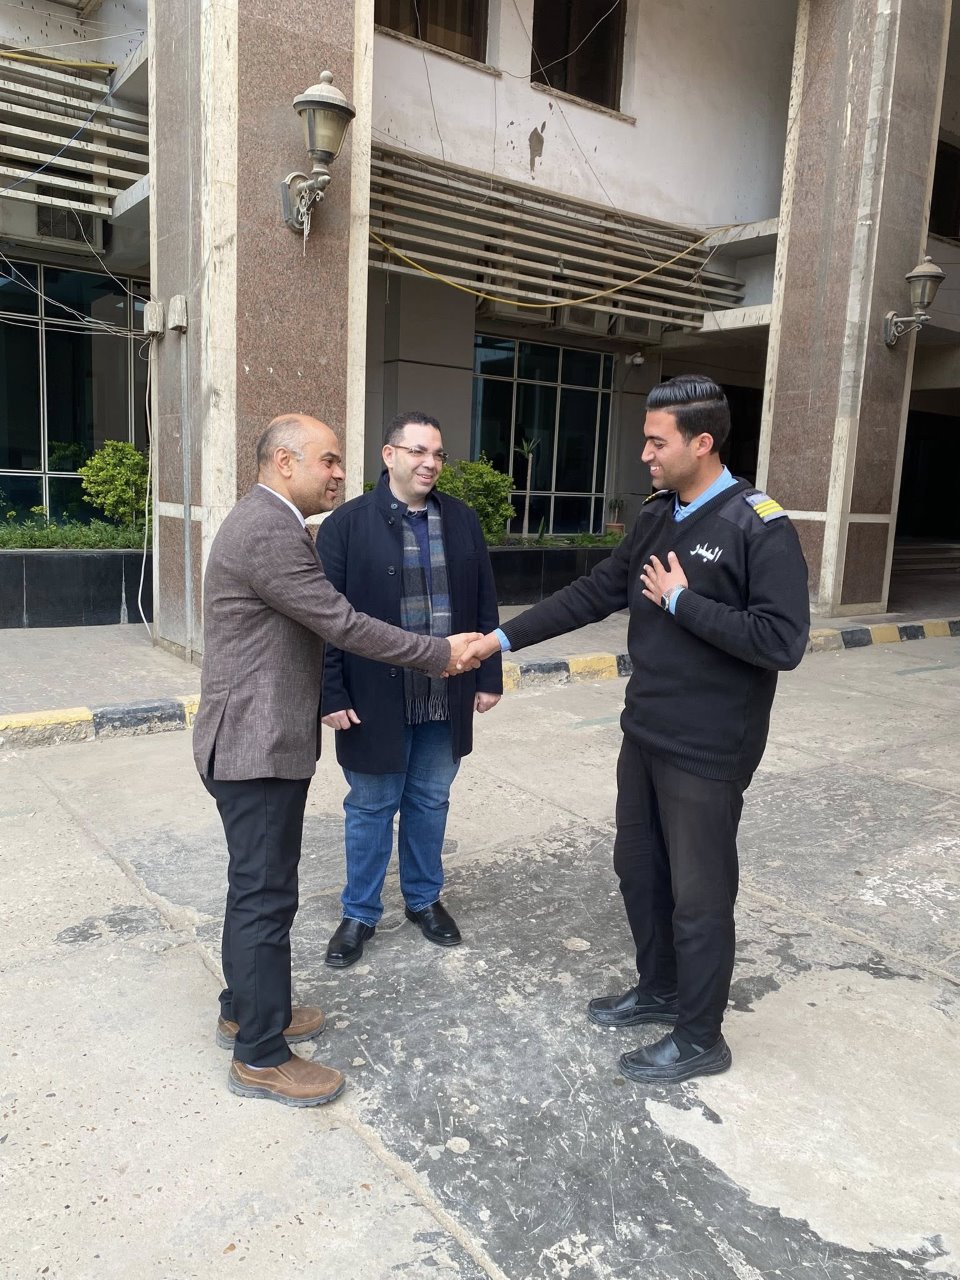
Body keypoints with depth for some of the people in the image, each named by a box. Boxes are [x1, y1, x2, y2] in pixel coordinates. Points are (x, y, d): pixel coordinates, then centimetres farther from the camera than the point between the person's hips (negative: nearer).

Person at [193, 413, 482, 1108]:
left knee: (257, 886, 20)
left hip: (262, 738, 11)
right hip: (257, 746, -11)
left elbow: (319, 624, 16)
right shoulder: (268, 532, -21)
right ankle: (261, 1057, 15)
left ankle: (245, 1009, 37)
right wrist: (441, 653, -15)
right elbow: (343, 624, -23)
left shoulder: (266, 523, 14)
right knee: (267, 894, 0)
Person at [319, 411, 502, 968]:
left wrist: (489, 677, 6)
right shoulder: (348, 523, -7)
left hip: (448, 697, 4)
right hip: (376, 698, -3)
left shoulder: (463, 519, 5)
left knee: (431, 802, 17)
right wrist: (333, 694, -11)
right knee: (371, 807, 11)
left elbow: (485, 605, 8)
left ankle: (424, 898, 37)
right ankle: (360, 913, 29)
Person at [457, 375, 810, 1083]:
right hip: (646, 733, 8)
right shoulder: (657, 516, 7)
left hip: (708, 752, -8)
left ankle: (700, 1038, 26)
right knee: (638, 868, 20)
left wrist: (682, 601, -20)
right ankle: (659, 990, 42)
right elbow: (594, 593, 9)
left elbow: (782, 641, -24)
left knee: (699, 893, 6)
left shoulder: (759, 527, -17)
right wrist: (502, 638, 6)